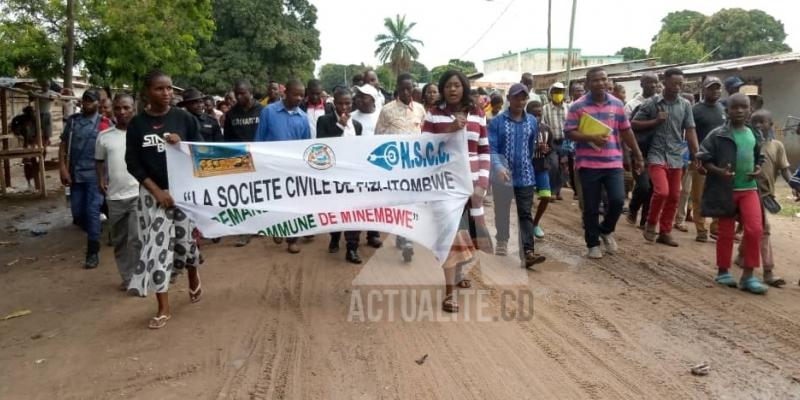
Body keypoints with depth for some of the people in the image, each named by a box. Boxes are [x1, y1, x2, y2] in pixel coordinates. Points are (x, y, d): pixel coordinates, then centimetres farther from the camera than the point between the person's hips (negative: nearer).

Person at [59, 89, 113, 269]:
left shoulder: (105, 123, -2)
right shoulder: (72, 120, 8)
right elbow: (63, 145, 9)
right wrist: (63, 168, -2)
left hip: (95, 174, -4)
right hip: (75, 174, 4)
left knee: (92, 212, -6)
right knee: (77, 213, 9)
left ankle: (93, 252, 0)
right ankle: (94, 234, 37)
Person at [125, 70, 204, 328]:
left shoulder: (185, 119, 0)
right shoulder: (137, 124, 0)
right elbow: (133, 164, 0)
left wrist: (181, 145, -18)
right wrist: (157, 191, -10)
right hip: (152, 193, 0)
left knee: (186, 239, 7)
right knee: (156, 246, -2)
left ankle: (193, 277, 41)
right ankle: (163, 309, 8)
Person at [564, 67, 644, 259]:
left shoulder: (617, 104, 8)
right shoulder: (578, 106, -3)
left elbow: (626, 131, 13)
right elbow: (569, 133, -8)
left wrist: (637, 155, 13)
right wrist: (591, 138, -23)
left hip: (613, 162, 3)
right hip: (588, 164, -2)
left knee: (618, 200, -7)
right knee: (591, 208, 4)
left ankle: (606, 230, 22)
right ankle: (593, 244, 18)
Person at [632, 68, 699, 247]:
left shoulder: (685, 105, 5)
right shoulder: (651, 103, -2)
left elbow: (690, 131, 4)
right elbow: (634, 124, 0)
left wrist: (697, 156, -3)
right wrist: (655, 121, -12)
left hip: (676, 157, 4)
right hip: (656, 155, -4)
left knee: (673, 196, 7)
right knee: (662, 191, -18)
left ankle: (665, 232, 20)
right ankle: (651, 224, 6)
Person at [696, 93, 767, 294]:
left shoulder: (754, 135, 9)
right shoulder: (718, 134, -7)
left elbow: (759, 158, 21)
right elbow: (703, 158, -6)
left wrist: (758, 169, 0)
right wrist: (719, 171, -21)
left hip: (749, 188, 4)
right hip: (725, 190, -3)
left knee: (755, 230, -8)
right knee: (726, 233, 6)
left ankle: (748, 275, 2)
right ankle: (723, 271, 22)